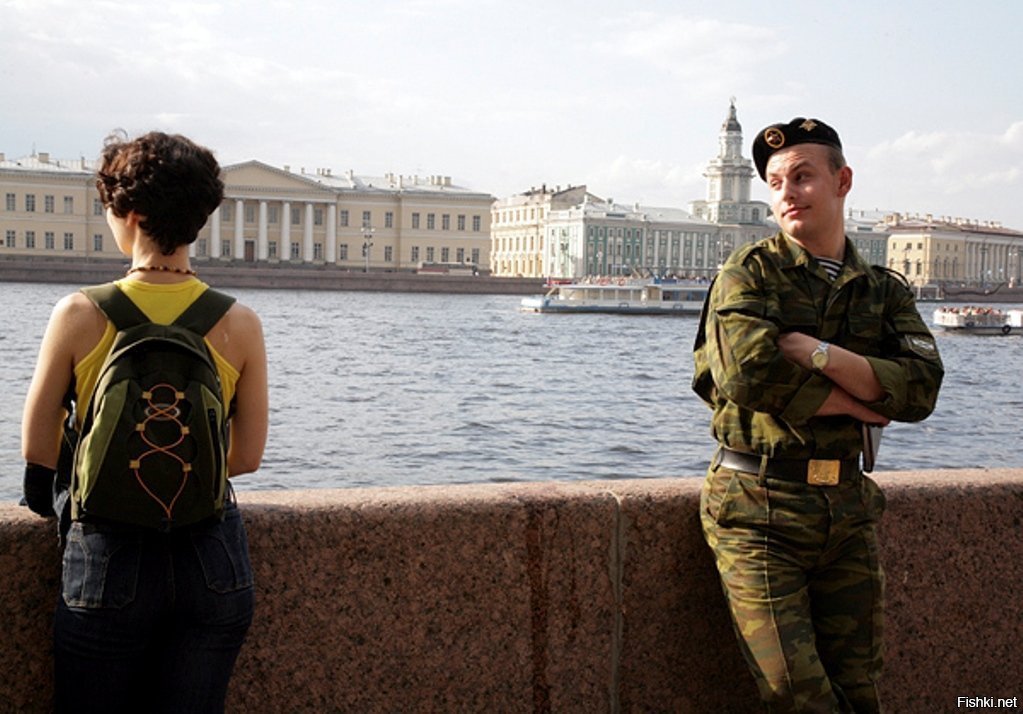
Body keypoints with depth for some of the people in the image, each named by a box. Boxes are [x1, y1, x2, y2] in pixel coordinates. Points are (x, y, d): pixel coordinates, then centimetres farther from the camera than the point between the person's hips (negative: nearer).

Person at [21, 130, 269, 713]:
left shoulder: (79, 316, -11)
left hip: (110, 557, -2)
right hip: (213, 559, 2)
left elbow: (38, 451, -1)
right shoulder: (240, 324, -7)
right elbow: (247, 457, 0)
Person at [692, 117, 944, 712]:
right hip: (759, 507, -4)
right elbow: (749, 373, -19)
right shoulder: (750, 272, -1)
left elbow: (921, 389, -5)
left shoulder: (886, 293, 11)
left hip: (848, 507, 4)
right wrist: (862, 403, -8)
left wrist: (815, 352, -16)